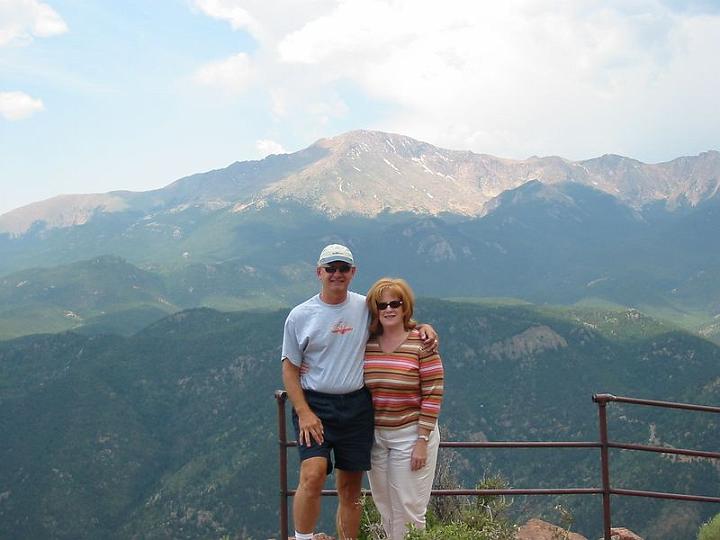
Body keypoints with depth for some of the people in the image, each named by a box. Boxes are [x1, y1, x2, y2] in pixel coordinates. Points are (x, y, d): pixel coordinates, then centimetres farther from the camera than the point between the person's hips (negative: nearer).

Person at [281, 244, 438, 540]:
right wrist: (304, 413, -12)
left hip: (357, 407, 3)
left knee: (351, 489, 9)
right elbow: (289, 369, 0)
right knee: (313, 475, -23)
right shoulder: (300, 315, -1)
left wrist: (424, 327, 1)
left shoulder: (366, 307, 5)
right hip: (314, 404, -2)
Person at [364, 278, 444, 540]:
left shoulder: (422, 344, -10)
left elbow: (433, 395, -11)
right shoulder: (366, 344, 3)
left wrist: (422, 442, -13)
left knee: (408, 508, 2)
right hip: (374, 435, 4)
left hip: (410, 435, -4)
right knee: (384, 508, 14)